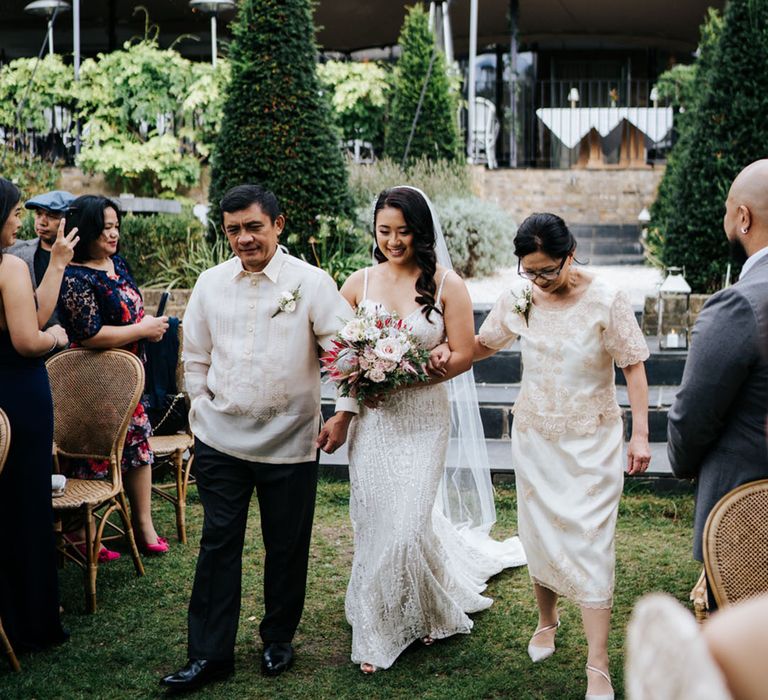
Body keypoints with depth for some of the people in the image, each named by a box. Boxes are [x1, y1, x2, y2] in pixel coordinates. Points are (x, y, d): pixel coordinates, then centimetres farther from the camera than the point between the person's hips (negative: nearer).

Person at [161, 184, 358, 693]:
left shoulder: (311, 282, -7)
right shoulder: (211, 283, 4)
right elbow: (196, 356, 13)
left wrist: (342, 412, -11)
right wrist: (204, 407, 8)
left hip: (290, 443, -2)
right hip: (220, 441, 2)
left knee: (287, 548, 11)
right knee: (218, 545, 5)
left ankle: (278, 640, 31)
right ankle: (210, 654, 15)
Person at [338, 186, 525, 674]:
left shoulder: (446, 284, -4)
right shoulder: (359, 283, 4)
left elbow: (463, 355, -6)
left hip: (423, 417, -3)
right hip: (372, 417, 3)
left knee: (407, 522, -5)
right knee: (374, 520, 4)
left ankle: (426, 613, 24)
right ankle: (378, 630, 22)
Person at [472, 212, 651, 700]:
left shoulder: (606, 301, -15)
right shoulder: (519, 298, -5)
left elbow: (633, 367, -10)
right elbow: (483, 345, 10)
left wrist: (640, 434, -13)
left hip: (592, 441, -4)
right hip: (535, 436, 4)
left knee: (591, 544, -5)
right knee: (539, 535, 14)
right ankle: (547, 620, 41)